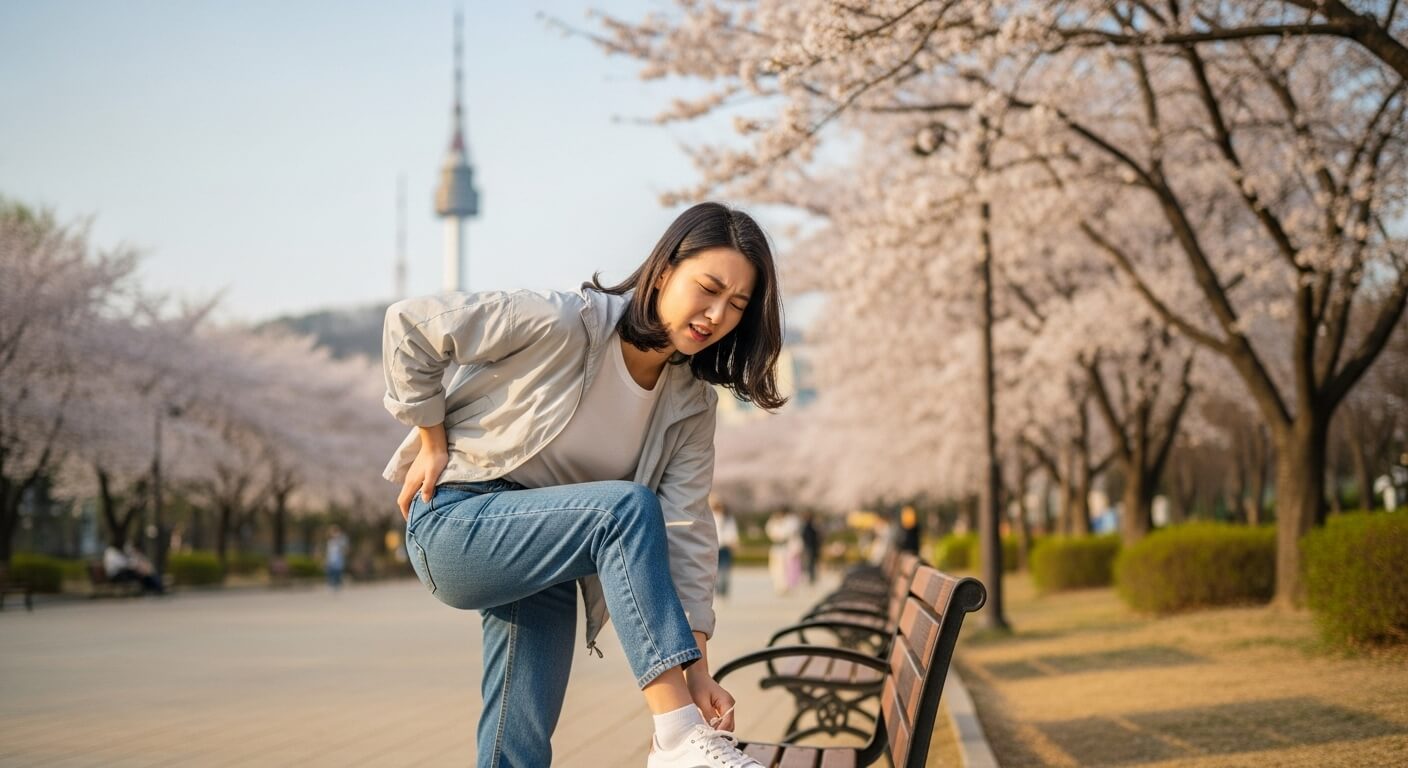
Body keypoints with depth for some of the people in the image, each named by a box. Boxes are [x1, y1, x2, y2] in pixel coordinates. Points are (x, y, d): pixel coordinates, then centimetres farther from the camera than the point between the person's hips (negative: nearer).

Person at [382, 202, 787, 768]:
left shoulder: (692, 404, -1)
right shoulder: (562, 323, -20)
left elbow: (685, 530, -6)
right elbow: (411, 325, -15)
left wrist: (697, 665, -13)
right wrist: (432, 441, -11)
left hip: (540, 560, 7)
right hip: (456, 525, -7)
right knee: (628, 509, -31)